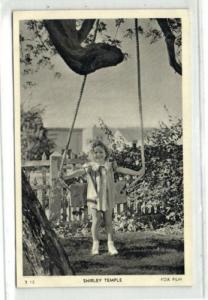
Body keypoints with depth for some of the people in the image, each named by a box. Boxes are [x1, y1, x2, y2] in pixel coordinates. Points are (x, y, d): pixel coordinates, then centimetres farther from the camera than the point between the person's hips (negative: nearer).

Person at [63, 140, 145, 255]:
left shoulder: (110, 165, 5)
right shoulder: (89, 166, 0)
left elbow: (122, 169, 1)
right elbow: (79, 172, -11)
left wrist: (137, 173, -6)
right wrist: (66, 177, -24)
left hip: (108, 198, 2)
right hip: (94, 198, -1)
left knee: (108, 221, 6)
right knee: (96, 221, -3)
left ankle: (111, 245, 12)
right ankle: (95, 244, 8)